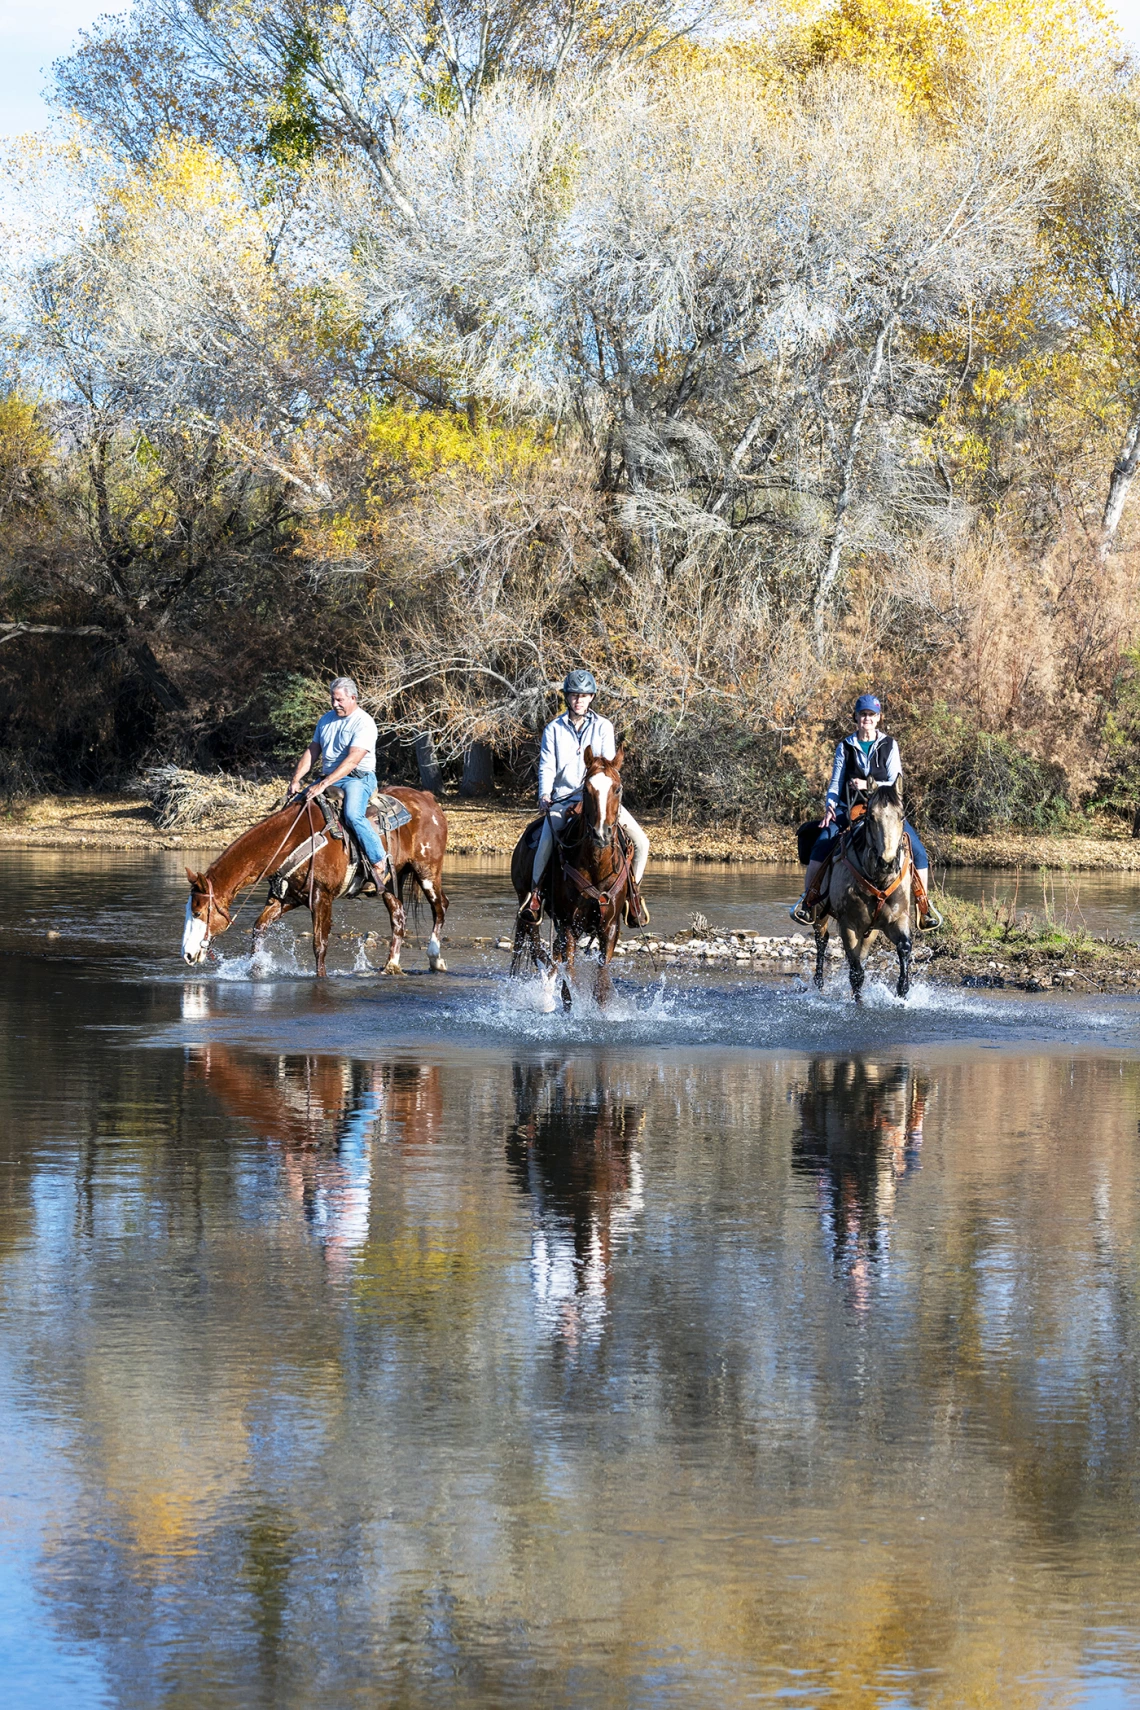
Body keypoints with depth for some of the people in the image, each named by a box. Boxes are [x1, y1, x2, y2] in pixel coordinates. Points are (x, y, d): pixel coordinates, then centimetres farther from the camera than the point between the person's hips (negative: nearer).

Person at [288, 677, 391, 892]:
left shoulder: (364, 723, -12)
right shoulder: (326, 719, 13)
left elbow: (352, 760, -23)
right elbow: (311, 752, 13)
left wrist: (324, 785, -30)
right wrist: (295, 780, -4)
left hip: (358, 778, -8)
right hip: (327, 779, 8)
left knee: (353, 815, -34)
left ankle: (380, 864, -30)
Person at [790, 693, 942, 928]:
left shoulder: (889, 745, 5)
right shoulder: (845, 747, 7)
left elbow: (894, 784, -1)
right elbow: (835, 783, 6)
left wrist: (869, 784, -16)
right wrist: (830, 807, -11)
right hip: (850, 810, 0)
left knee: (918, 851, -16)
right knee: (822, 843, -26)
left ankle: (925, 905, -3)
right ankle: (808, 899, -17)